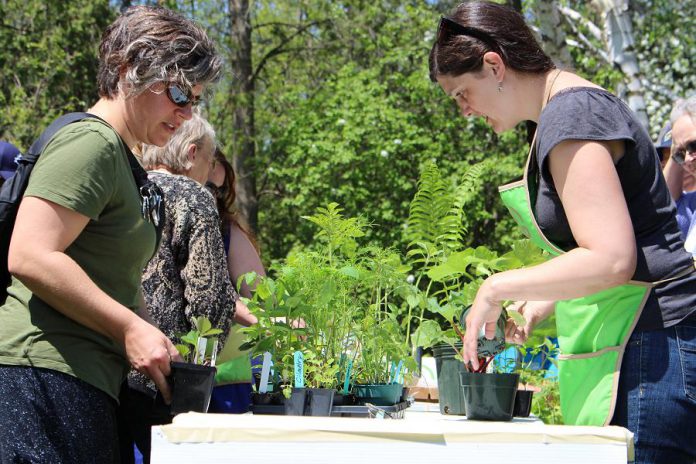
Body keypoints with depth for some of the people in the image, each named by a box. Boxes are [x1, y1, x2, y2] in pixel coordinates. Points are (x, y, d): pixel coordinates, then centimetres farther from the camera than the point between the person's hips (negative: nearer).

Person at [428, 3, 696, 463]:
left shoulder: (570, 114, -13)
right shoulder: (575, 107, 19)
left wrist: (497, 288, -11)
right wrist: (544, 303, 17)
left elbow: (611, 260, -21)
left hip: (647, 354, -10)